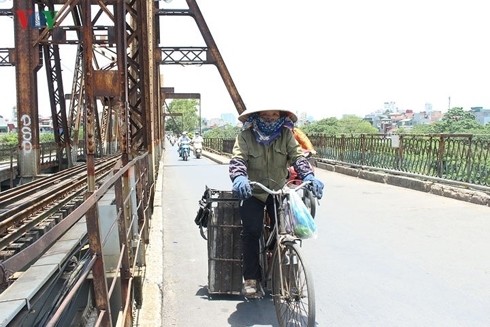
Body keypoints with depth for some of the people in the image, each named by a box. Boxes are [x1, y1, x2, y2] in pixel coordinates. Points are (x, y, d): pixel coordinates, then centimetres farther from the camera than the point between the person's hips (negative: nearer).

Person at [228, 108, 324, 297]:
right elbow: (238, 158, -24)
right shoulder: (246, 136, -11)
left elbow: (297, 156, -14)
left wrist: (308, 175, -34)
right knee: (251, 230, -16)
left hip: (278, 191, 2)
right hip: (253, 192, -2)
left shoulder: (286, 135, -4)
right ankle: (251, 279, -3)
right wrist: (239, 177, -46)